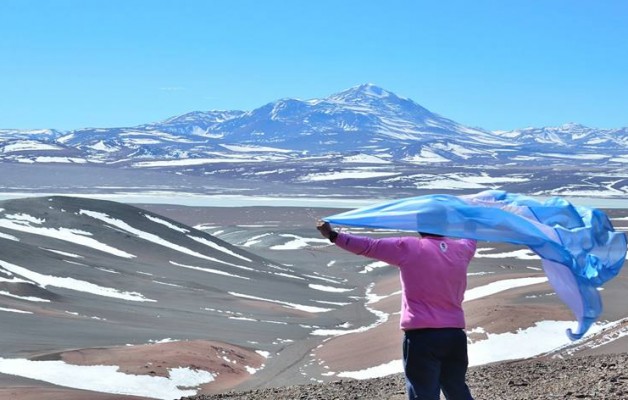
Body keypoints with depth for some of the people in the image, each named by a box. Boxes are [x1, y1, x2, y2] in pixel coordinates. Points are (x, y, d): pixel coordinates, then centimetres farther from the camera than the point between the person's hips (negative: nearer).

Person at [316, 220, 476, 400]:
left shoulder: (408, 248, -7)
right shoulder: (461, 249, 8)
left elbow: (368, 246, -6)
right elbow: (471, 236, 32)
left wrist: (333, 235, 2)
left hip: (422, 337, -5)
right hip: (455, 335, 5)